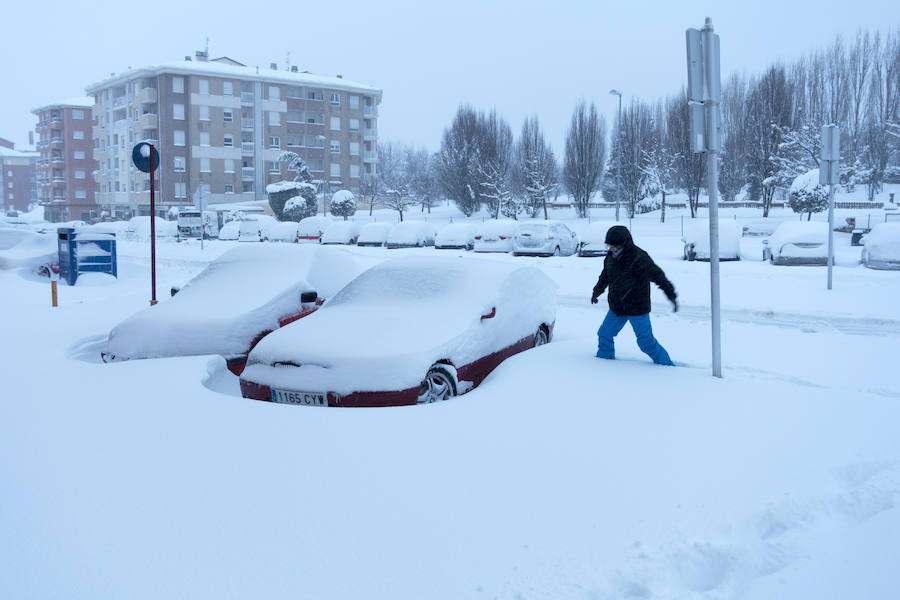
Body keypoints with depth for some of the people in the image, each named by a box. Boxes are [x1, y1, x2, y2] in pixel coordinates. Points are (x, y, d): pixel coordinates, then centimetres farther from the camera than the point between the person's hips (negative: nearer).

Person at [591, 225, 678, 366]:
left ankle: (667, 366, 12)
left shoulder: (638, 258, -21)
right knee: (604, 334, 12)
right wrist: (596, 292, 34)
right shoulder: (611, 257, 2)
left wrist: (671, 295, -37)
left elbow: (658, 276, -27)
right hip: (617, 307, 7)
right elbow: (605, 277, 21)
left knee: (646, 342, -4)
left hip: (637, 308, -7)